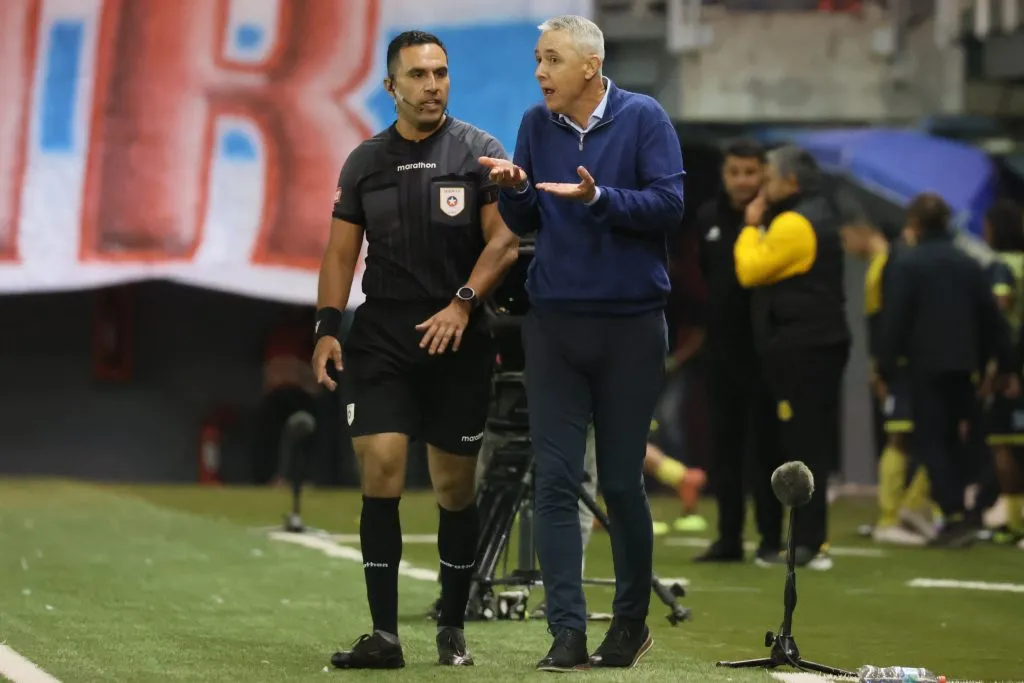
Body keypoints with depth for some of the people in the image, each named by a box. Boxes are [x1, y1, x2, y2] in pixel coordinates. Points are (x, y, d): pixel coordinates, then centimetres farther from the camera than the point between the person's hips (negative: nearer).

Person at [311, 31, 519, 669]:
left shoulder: (480, 152, 2)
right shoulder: (365, 162, 11)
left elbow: (505, 239, -5)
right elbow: (341, 251, 12)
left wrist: (463, 303, -17)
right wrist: (328, 327, 0)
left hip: (459, 337, -1)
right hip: (382, 335, 1)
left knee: (456, 485, 4)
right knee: (381, 470, -12)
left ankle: (453, 629, 18)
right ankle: (384, 634, -11)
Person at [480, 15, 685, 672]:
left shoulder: (644, 119, -6)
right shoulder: (537, 124, 5)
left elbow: (669, 204, -14)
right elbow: (525, 223, 12)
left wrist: (597, 198, -25)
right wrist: (514, 189, -9)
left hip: (630, 324, -3)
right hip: (553, 322, 3)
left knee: (622, 482, 5)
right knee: (556, 481, -5)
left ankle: (631, 623, 22)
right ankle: (568, 633, -5)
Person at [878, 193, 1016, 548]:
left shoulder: (907, 265, -7)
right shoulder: (968, 264, 10)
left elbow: (894, 320, -11)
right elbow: (992, 318, 11)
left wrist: (885, 369, -6)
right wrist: (1005, 365, 15)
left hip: (926, 363, -5)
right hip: (963, 364, 5)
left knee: (931, 441, -2)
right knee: (951, 437, 16)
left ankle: (954, 516, -14)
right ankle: (955, 516, 15)